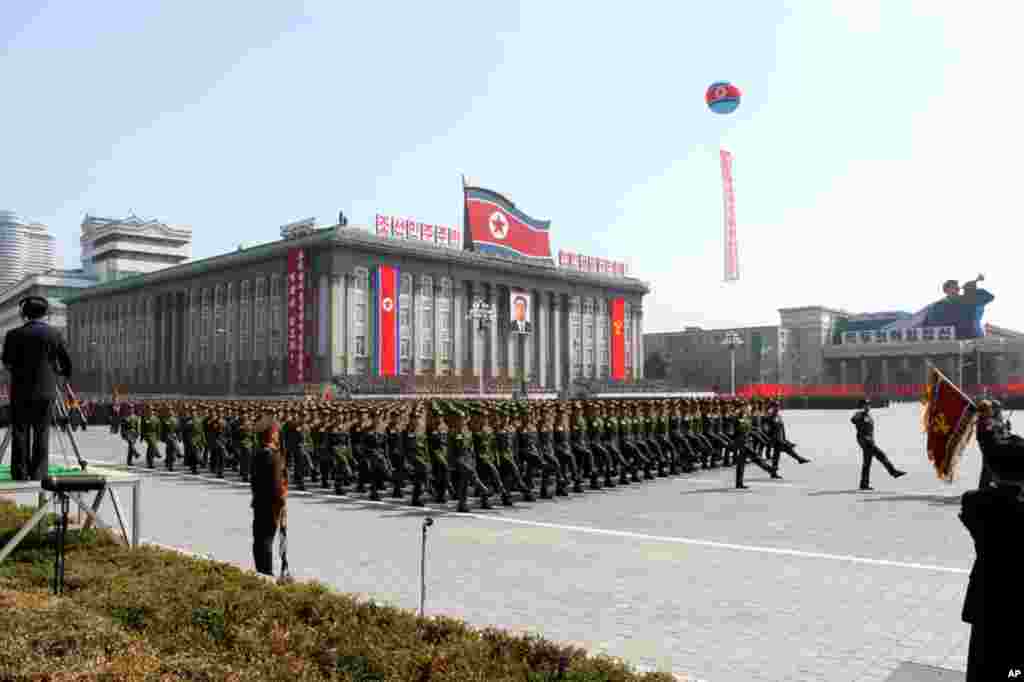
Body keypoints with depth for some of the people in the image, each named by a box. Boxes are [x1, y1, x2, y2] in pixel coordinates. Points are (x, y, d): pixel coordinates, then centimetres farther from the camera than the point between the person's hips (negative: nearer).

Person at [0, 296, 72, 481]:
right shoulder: (55, 334, -1)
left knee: (20, 433, 7)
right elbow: (67, 364, 3)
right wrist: (61, 373, 24)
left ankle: (20, 475, 8)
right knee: (42, 434, 6)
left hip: (21, 392, -1)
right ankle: (38, 476, 4)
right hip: (46, 392, 1)